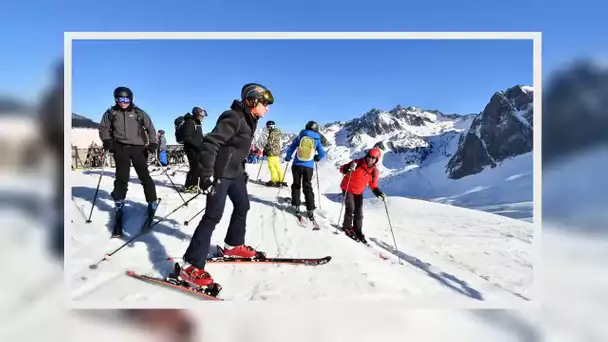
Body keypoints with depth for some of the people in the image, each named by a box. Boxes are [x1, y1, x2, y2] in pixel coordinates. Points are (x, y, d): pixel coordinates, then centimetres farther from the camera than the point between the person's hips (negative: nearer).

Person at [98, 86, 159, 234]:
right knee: (122, 177, 2)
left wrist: (153, 143, -4)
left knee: (144, 175, -2)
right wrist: (107, 140, -3)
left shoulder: (139, 113, 3)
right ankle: (119, 202, 17)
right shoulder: (111, 113, 6)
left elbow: (150, 128, 7)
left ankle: (152, 202, 7)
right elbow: (103, 128, 14)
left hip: (138, 147, -1)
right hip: (120, 148, 1)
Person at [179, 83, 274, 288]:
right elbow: (210, 143, -27)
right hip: (220, 172, -10)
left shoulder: (249, 120, 10)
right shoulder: (233, 118, -20)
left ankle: (233, 246, 38)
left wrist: (242, 170, 27)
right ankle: (191, 266, -5)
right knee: (214, 215, -11)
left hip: (234, 172, 10)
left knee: (242, 206, 19)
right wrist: (206, 174, -30)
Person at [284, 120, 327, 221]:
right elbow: (322, 154, 4)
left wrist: (288, 158, 16)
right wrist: (316, 158, 25)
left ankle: (296, 206, 17)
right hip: (309, 167, 1)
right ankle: (310, 210, 3)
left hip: (297, 165, -1)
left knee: (296, 185, 15)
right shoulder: (317, 140, 3)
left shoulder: (300, 136, 0)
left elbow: (291, 148, 0)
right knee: (307, 187, 7)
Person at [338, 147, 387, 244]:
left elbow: (373, 185, 3)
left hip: (359, 192, 5)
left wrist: (379, 193, -15)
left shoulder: (375, 172, -8)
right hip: (348, 189, -4)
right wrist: (348, 168, -42)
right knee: (350, 208, -15)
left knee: (359, 213, 5)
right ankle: (347, 227, 7)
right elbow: (342, 169, -19)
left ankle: (358, 231, 21)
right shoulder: (357, 163, -23)